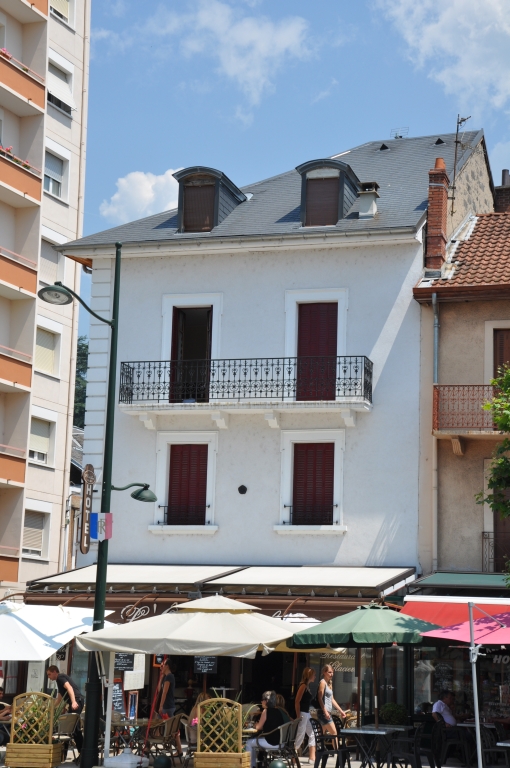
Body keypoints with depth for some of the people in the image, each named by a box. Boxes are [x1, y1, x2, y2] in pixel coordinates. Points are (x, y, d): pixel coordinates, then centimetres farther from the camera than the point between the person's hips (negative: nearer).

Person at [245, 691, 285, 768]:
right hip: (280, 741, 8)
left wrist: (256, 724, 16)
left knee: (249, 743, 14)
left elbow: (258, 727, -5)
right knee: (256, 740, 31)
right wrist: (260, 724, 18)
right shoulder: (278, 711, 10)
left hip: (270, 742, -8)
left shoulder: (266, 711, -11)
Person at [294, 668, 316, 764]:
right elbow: (297, 701, -18)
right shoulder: (303, 685, -13)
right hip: (302, 714, -10)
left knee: (312, 735, 11)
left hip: (307, 714, 10)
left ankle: (312, 758, 14)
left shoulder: (307, 686, 14)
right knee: (300, 736, -6)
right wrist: (298, 716, -20)